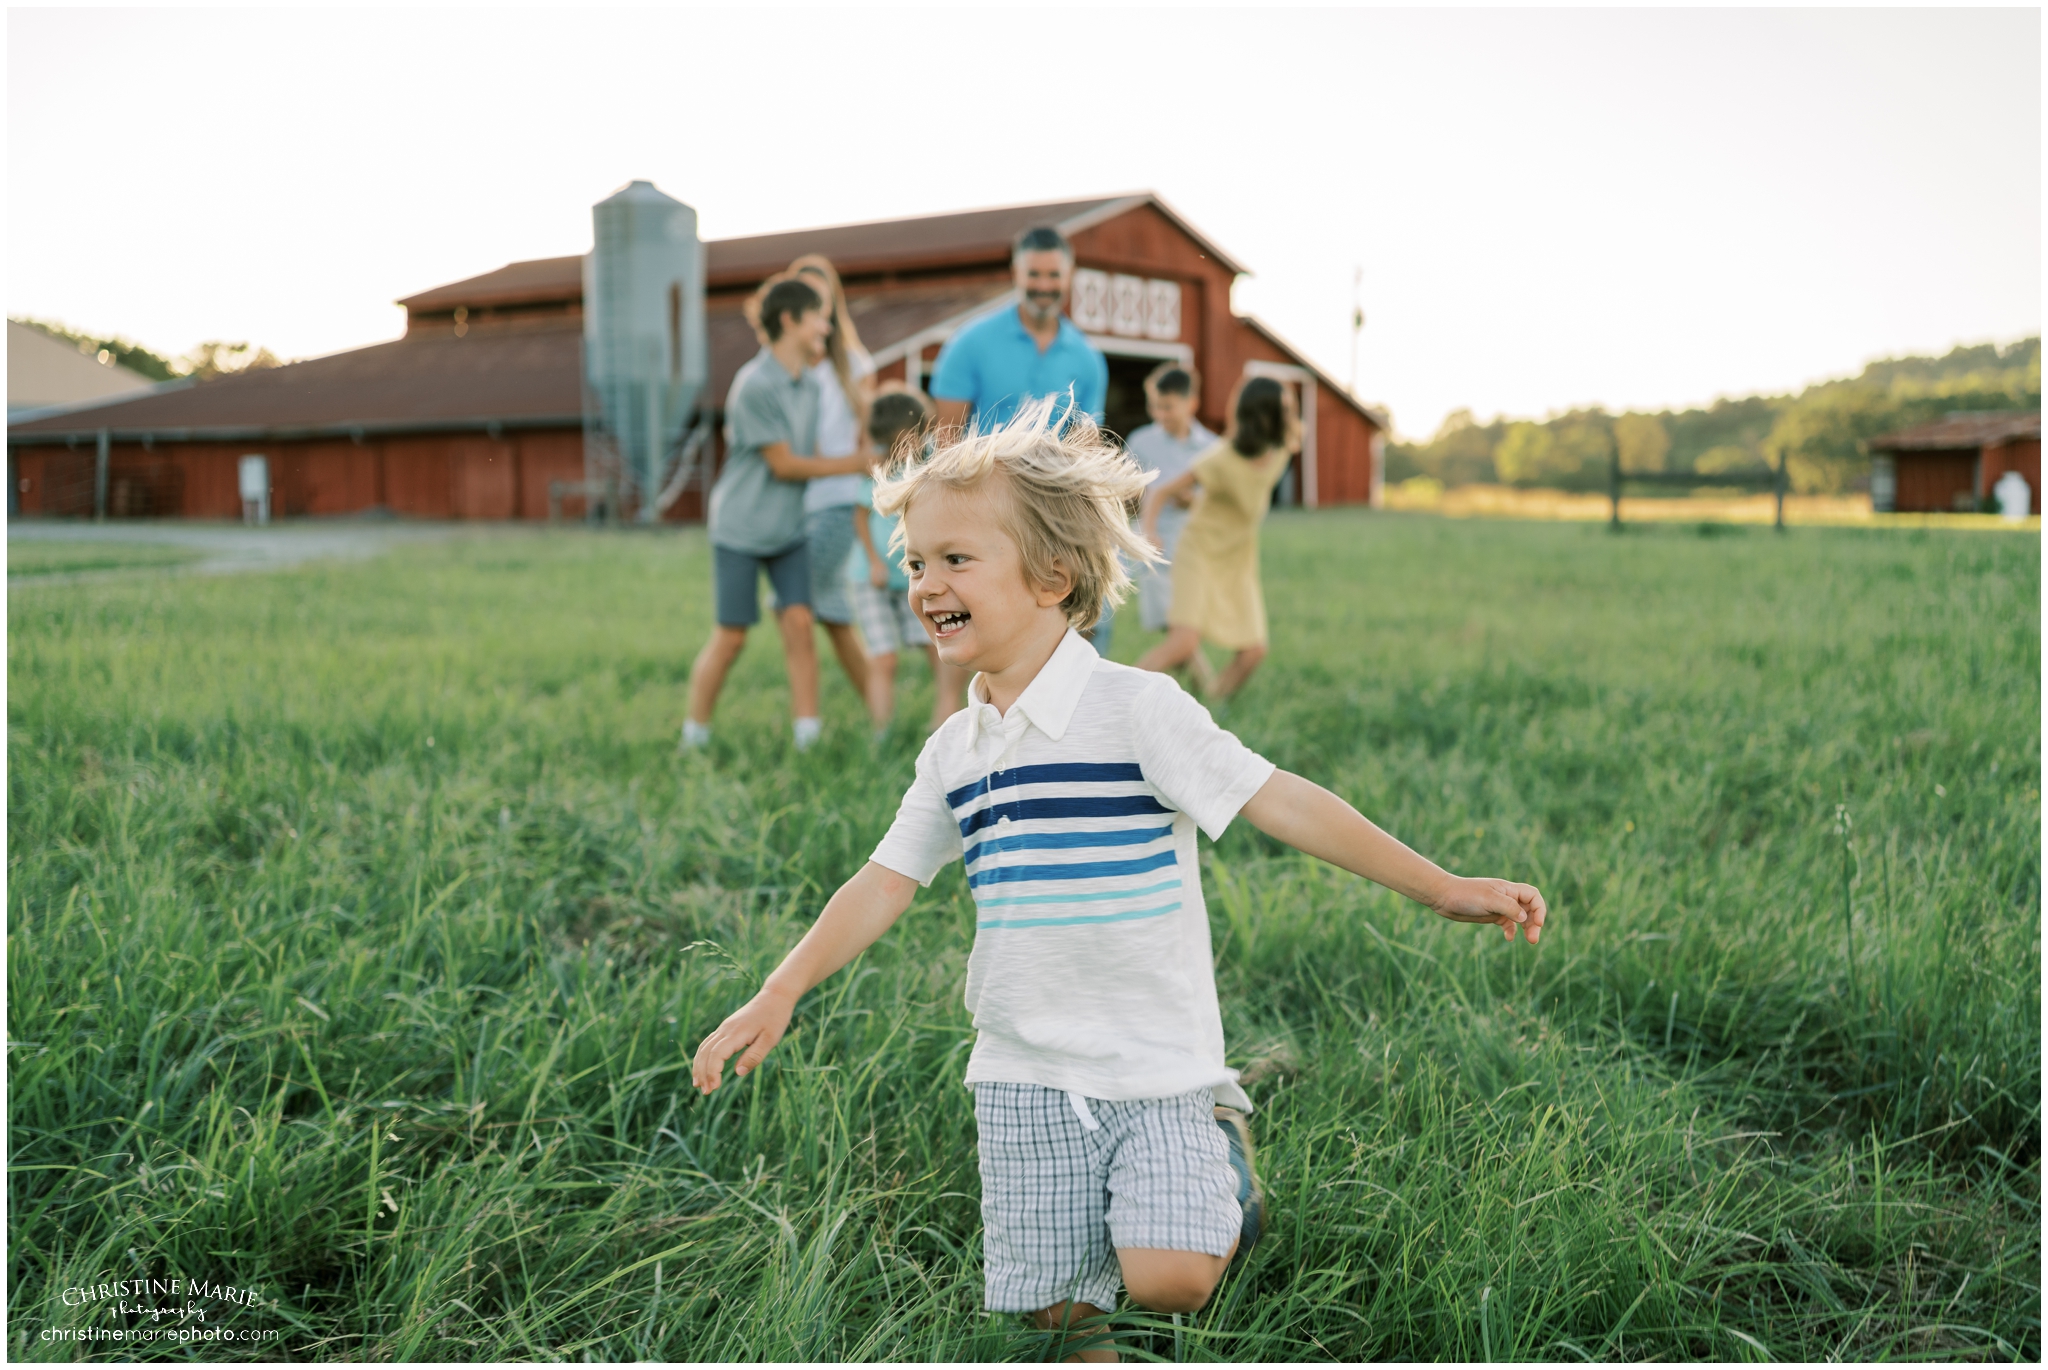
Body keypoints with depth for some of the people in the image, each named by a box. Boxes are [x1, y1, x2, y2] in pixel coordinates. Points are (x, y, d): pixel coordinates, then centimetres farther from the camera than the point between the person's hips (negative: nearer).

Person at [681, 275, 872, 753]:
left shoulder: (810, 381, 5)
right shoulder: (755, 385, -20)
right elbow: (784, 464, -16)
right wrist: (858, 463, -11)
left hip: (789, 529, 6)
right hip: (741, 529, -6)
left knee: (799, 622, -6)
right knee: (731, 636, 0)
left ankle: (808, 733, -3)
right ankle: (695, 735, 15)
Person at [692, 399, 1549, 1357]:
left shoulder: (1134, 709, -12)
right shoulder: (953, 750, 6)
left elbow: (1278, 802, -15)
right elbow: (886, 883, 13)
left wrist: (1439, 887, -19)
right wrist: (777, 997, 6)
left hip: (1157, 1069, -5)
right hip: (1024, 1079, 5)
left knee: (1167, 1278, -19)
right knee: (1051, 1310, 5)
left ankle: (1227, 1165, 11)